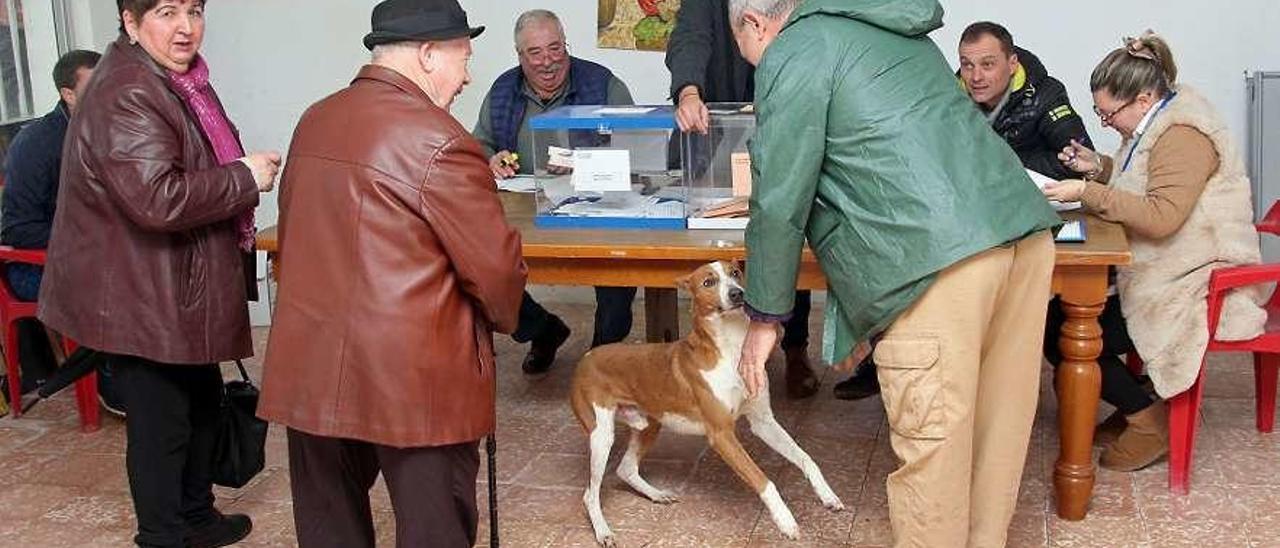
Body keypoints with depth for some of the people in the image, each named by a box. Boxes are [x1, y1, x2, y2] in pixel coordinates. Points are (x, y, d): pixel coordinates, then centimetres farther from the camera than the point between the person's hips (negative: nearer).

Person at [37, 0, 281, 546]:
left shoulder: (179, 81, 10)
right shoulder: (126, 97, -24)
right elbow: (157, 199, -33)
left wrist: (247, 171, 7)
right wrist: (245, 178, -23)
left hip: (183, 288, 11)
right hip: (140, 298, -11)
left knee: (202, 400, 22)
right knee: (162, 420, 2)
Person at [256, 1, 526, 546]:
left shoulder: (313, 121, 9)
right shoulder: (437, 140, -15)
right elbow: (495, 265, -12)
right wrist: (503, 317, 8)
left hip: (311, 362, 7)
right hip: (412, 373, -7)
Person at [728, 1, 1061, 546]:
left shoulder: (792, 55, 4)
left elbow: (782, 200, -1)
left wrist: (764, 317, 8)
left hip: (940, 259, -9)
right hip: (1024, 229, 9)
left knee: (930, 445, 0)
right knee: (997, 425, 17)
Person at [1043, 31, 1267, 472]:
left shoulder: (1184, 135, -21)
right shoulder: (1159, 121, 11)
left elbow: (1162, 216, -30)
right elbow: (1141, 185, 24)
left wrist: (1086, 192, -28)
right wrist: (1099, 167, 5)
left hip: (1194, 288, -10)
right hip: (1164, 271, 10)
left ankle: (1149, 420, 1)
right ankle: (1136, 402, 13)